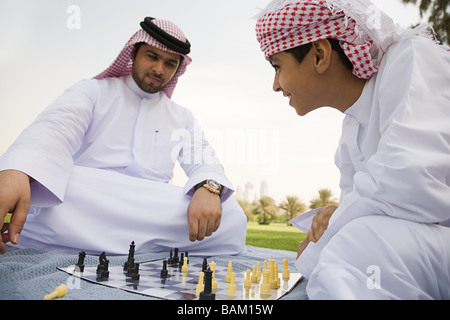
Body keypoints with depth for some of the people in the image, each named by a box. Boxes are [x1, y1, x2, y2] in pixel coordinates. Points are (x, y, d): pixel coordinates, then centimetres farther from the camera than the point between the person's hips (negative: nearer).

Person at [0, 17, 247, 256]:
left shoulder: (182, 118, 23)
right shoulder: (94, 91, 13)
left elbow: (203, 162, 9)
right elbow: (56, 129, -7)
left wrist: (209, 187, -20)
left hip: (153, 217, 5)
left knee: (231, 216, -24)